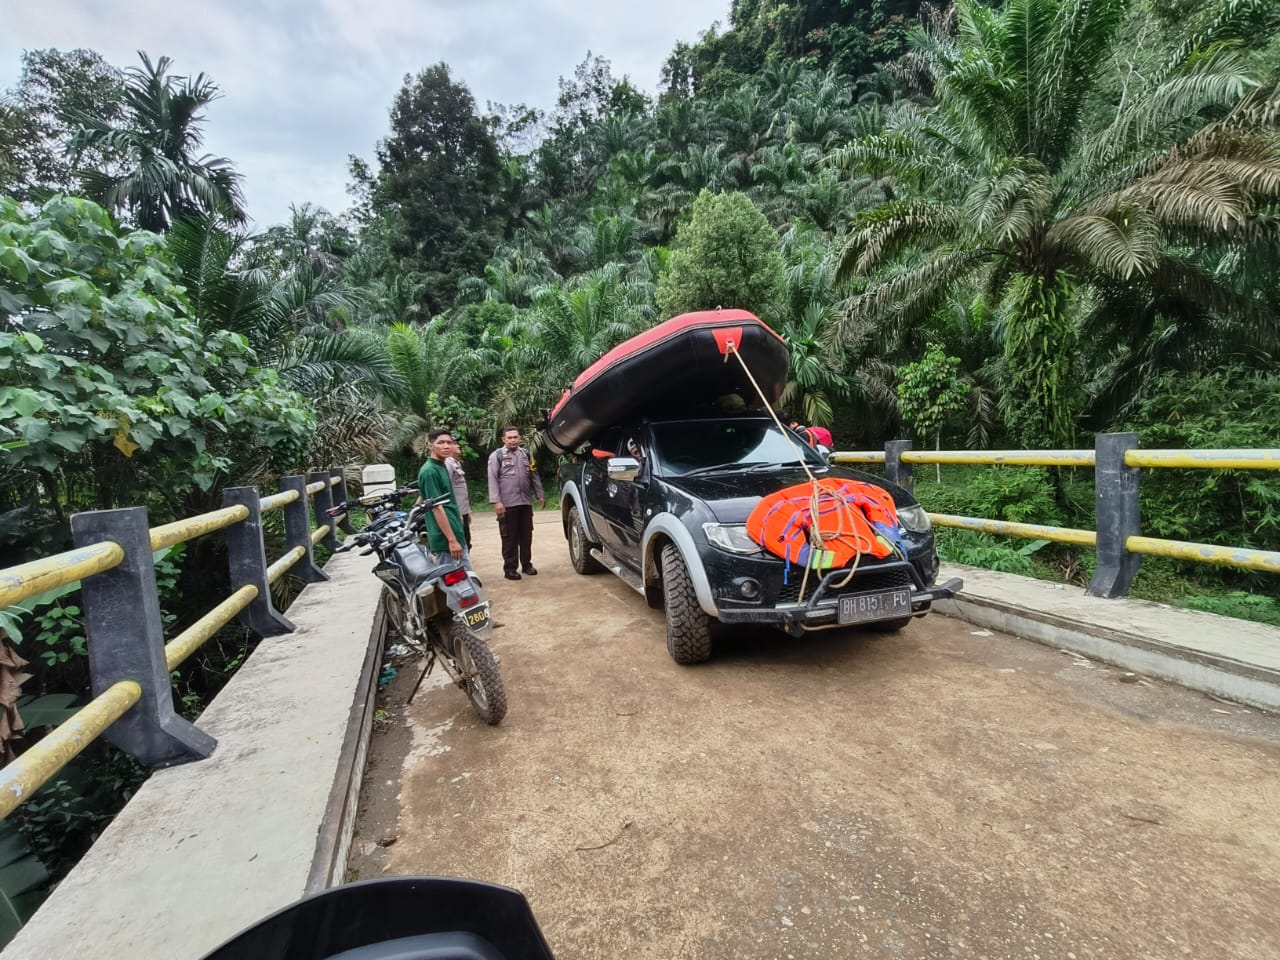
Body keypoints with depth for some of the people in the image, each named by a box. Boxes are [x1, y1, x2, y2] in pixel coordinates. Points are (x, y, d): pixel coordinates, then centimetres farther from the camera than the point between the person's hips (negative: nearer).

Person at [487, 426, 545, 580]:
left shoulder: (526, 454, 16)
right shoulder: (497, 455, -1)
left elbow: (534, 476, 20)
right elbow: (493, 480, -7)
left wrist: (540, 495, 15)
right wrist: (496, 501, -15)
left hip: (526, 502, 5)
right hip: (508, 504, -5)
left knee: (526, 536, 10)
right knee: (510, 538, -1)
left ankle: (527, 564, 21)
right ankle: (509, 568, 6)